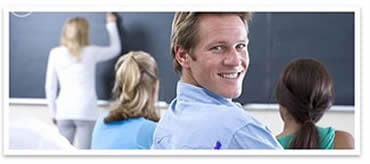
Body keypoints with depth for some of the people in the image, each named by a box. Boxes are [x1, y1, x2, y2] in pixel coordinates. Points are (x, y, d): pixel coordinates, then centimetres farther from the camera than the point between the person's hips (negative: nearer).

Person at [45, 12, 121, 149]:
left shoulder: (55, 53, 4)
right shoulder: (90, 52, 1)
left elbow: (50, 86, 7)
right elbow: (115, 49, 20)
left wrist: (53, 112, 16)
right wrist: (111, 24, 32)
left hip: (64, 112, 2)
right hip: (86, 112, -2)